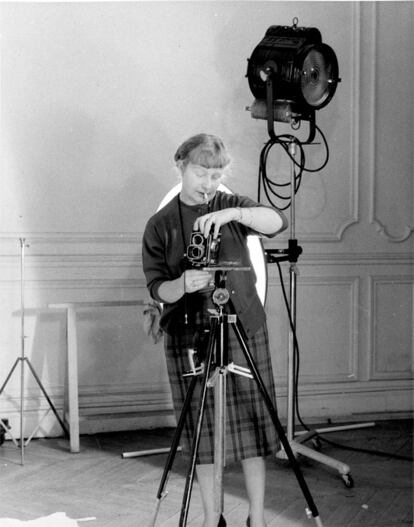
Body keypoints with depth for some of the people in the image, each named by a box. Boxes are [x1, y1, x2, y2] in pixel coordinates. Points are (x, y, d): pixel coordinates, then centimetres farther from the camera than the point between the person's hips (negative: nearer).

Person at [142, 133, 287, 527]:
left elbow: (277, 222, -12)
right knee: (202, 431, 4)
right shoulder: (160, 225, 4)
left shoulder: (232, 206, 6)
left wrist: (233, 213, -27)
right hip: (188, 335, 0)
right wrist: (182, 284, -24)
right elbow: (157, 289, -3)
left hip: (243, 330, 0)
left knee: (252, 424, 1)